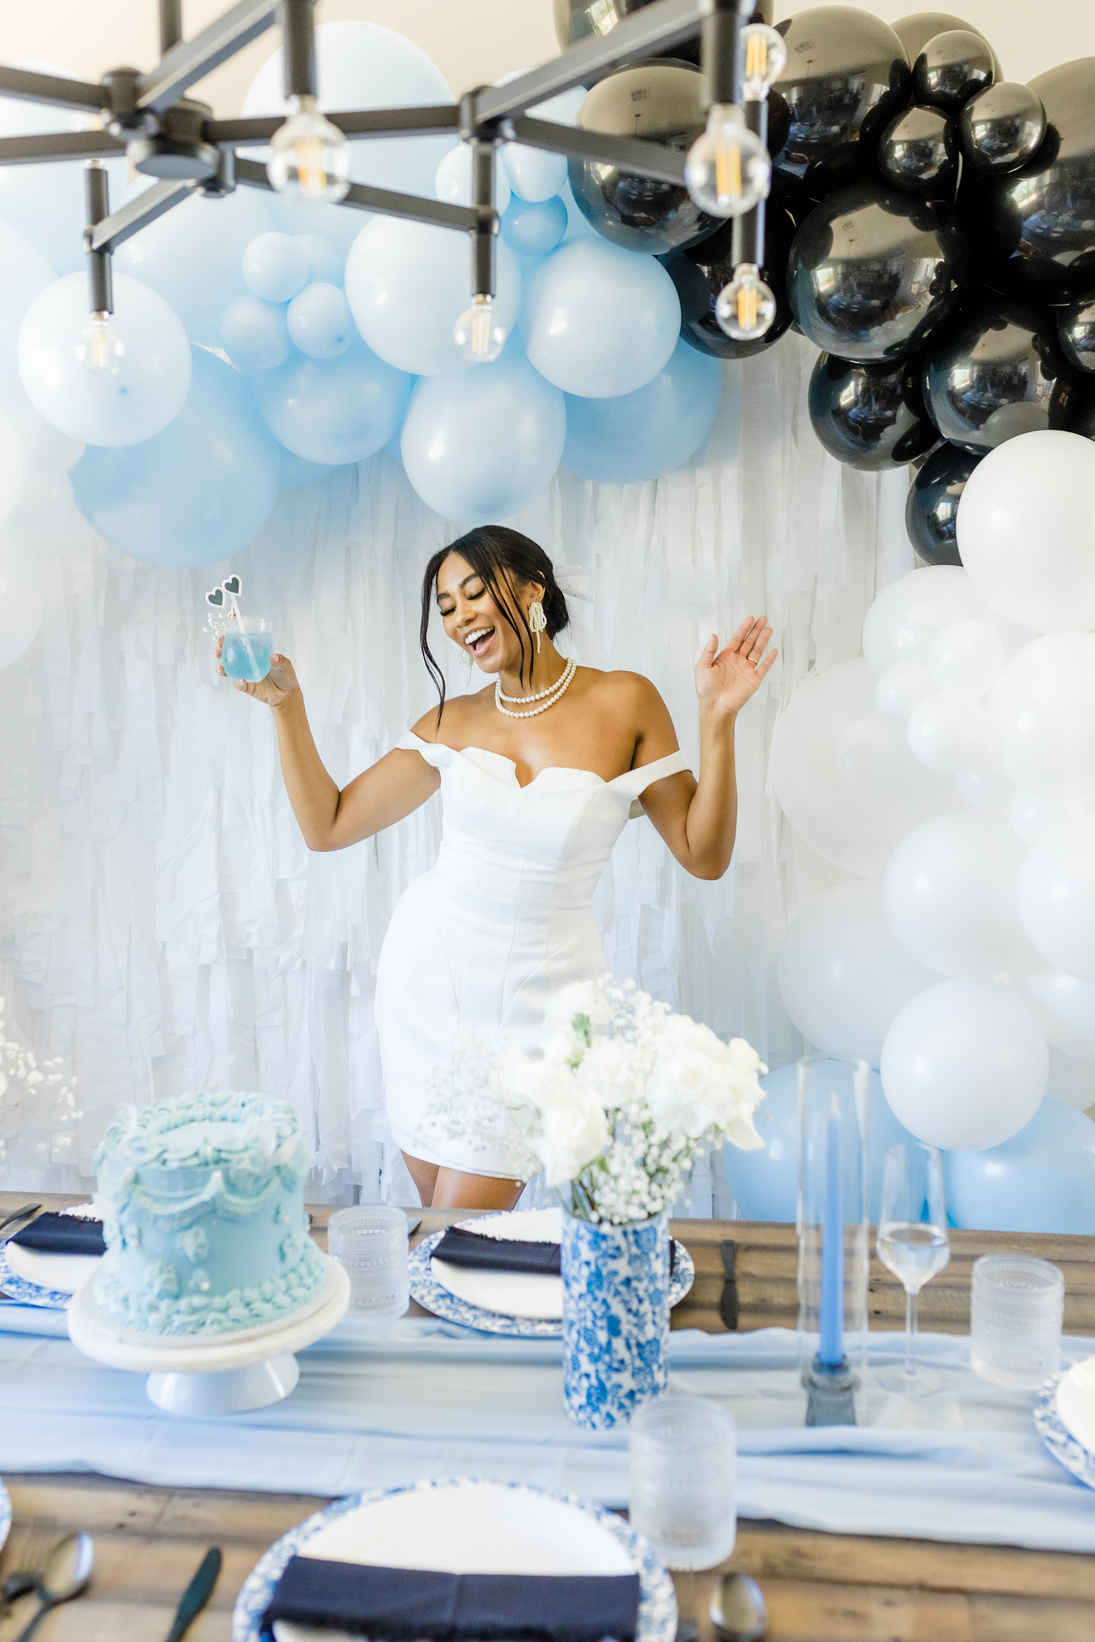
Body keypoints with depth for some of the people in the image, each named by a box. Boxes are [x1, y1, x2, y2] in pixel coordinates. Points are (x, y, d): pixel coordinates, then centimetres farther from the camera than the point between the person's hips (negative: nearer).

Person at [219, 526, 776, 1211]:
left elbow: (704, 854, -6)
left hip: (540, 998, -3)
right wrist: (287, 703, -4)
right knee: (436, 1211, 14)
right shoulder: (453, 722, 2)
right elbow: (327, 826, 3)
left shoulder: (625, 703, -7)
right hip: (430, 978, 3)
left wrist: (718, 722, -16)